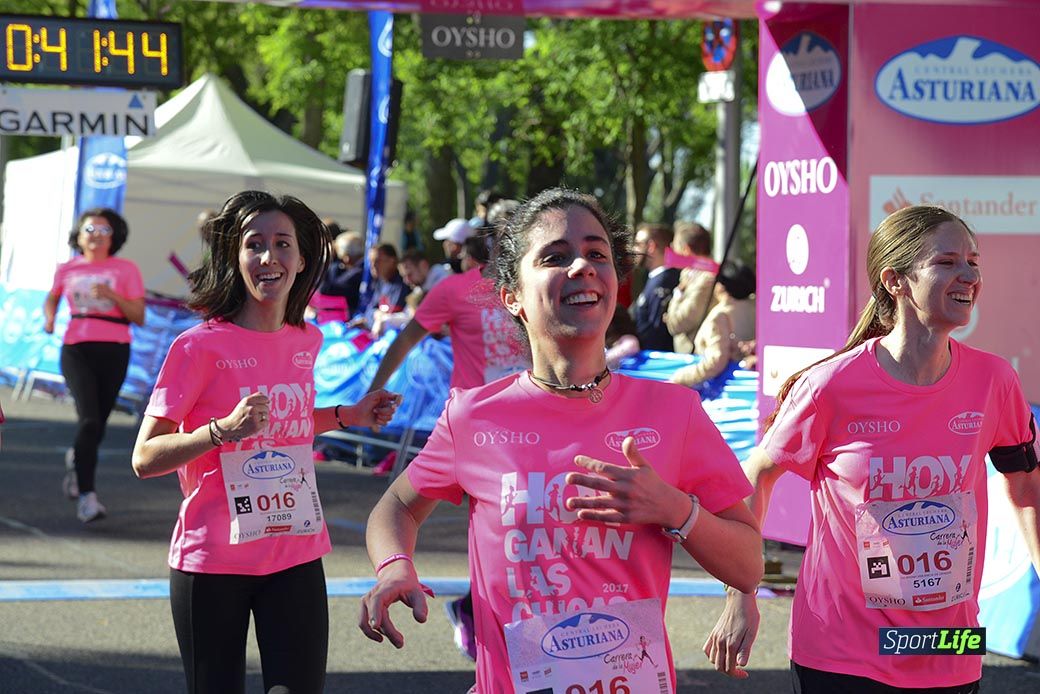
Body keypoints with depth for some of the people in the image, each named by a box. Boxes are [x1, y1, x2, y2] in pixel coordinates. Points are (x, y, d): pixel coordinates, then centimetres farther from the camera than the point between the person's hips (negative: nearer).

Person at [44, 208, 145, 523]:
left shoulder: (126, 270, 4)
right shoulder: (68, 269, 9)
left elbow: (139, 317, -2)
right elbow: (52, 298, 29)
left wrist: (114, 296, -16)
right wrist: (49, 318, 8)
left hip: (114, 352, 1)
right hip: (76, 349, -1)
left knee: (98, 423, 8)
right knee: (89, 419, -18)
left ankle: (76, 459, 43)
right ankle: (86, 496, -20)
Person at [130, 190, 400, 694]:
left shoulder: (306, 341, 6)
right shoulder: (200, 346, -11)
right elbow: (145, 458, -13)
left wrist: (350, 416, 12)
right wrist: (223, 430, -26)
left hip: (296, 555, 4)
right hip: (213, 560, -4)